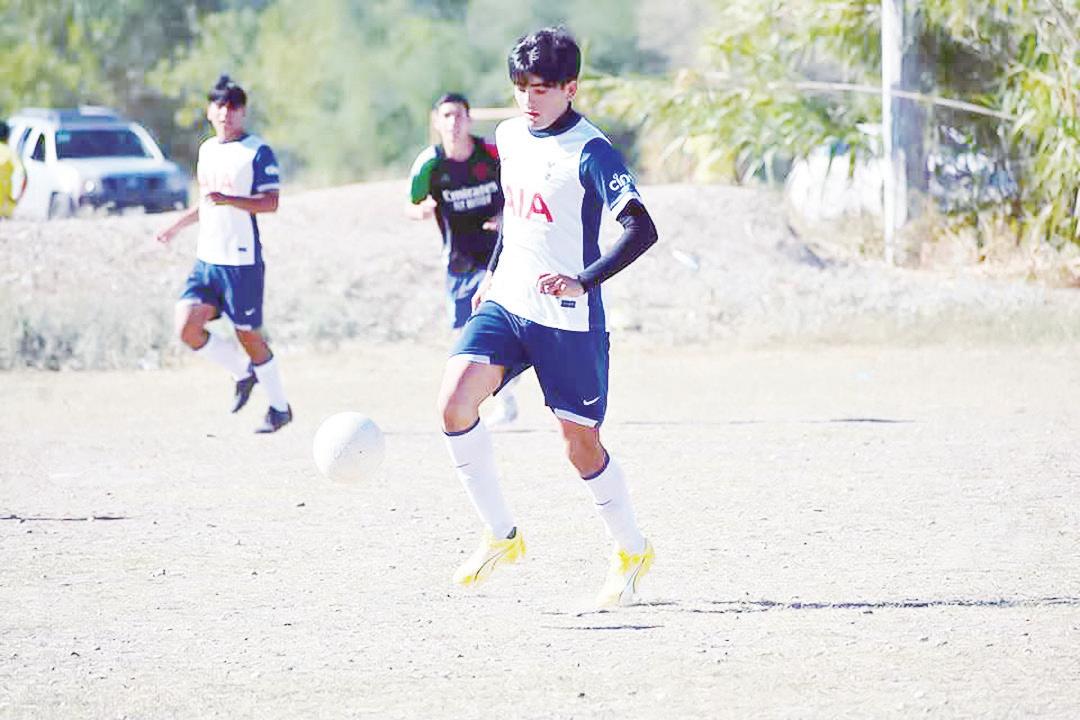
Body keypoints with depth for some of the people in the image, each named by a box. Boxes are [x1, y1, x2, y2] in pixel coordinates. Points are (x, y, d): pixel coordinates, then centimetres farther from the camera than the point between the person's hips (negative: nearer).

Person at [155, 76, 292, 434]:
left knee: (248, 335, -1)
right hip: (207, 258, 7)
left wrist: (228, 200, -29)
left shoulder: (258, 151, -8)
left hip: (242, 261, -7)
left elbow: (270, 203, -17)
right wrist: (177, 226, 33)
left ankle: (280, 407, 17)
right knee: (187, 327, -7)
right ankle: (243, 372, 15)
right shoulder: (207, 149, 15)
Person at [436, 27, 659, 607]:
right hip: (506, 303, 6)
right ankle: (501, 536, -1)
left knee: (580, 445, 2)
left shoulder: (589, 153, -16)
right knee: (454, 403, -15)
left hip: (568, 320, -6)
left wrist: (585, 281, -33)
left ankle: (632, 551, 26)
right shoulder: (511, 136, 7)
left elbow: (642, 229, -24)